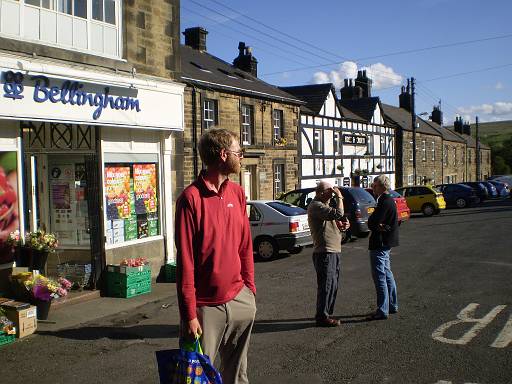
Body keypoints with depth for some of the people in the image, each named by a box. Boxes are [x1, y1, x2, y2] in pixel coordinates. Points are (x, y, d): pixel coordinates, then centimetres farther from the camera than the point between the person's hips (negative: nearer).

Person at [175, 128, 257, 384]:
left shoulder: (237, 192, 7)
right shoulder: (191, 198, -14)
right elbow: (185, 261, -15)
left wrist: (249, 288, 10)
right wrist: (189, 315, -14)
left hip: (241, 300, 6)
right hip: (206, 306, -6)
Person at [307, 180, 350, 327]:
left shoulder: (326, 205, 19)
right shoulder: (316, 206, -15)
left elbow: (337, 220, 28)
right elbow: (338, 214, -27)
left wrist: (344, 225, 6)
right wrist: (339, 197, -16)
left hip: (334, 251, 10)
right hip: (324, 253, -10)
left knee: (333, 285, 15)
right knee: (326, 285, -6)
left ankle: (326, 313, 24)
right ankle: (322, 317, 1)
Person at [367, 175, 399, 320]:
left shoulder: (385, 202, -19)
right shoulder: (389, 200, 13)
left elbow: (372, 223, -23)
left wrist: (377, 226, -5)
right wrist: (378, 225, -9)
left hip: (380, 244, -11)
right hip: (386, 243, 11)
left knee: (380, 277, -6)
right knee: (387, 274, 18)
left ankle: (382, 311, -2)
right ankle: (392, 305, 28)